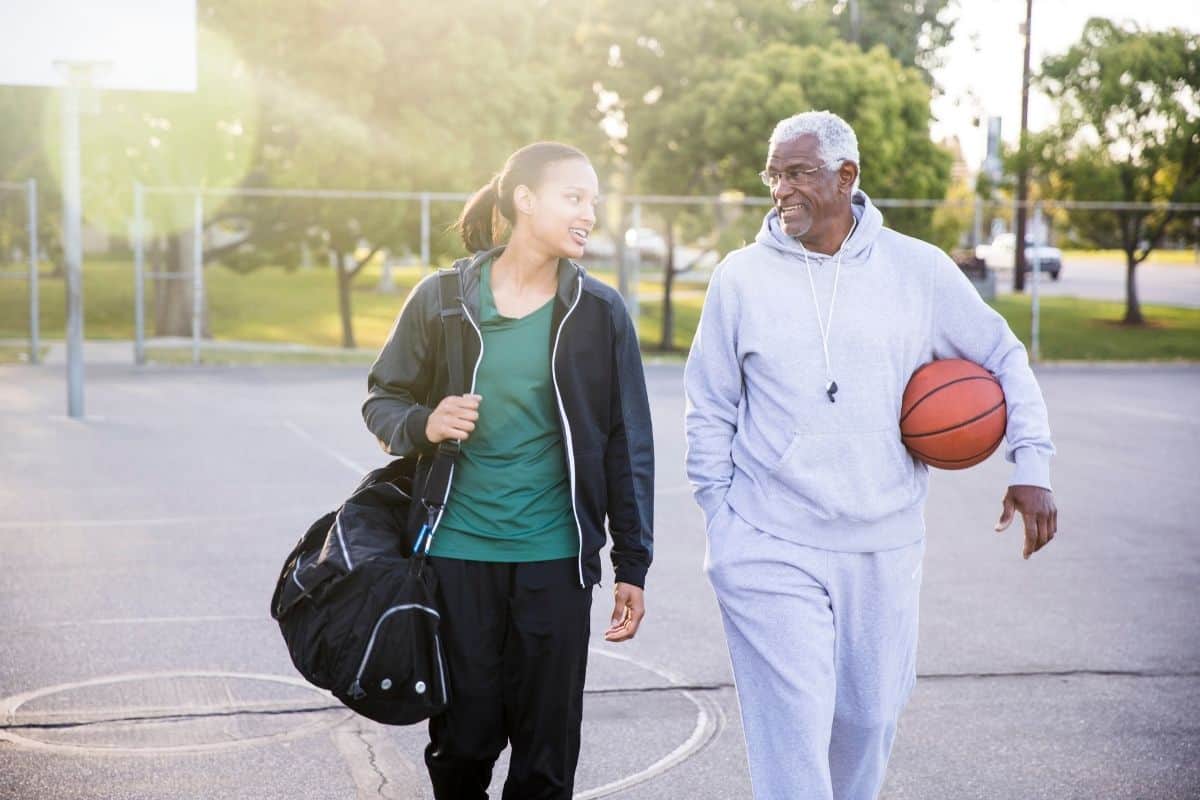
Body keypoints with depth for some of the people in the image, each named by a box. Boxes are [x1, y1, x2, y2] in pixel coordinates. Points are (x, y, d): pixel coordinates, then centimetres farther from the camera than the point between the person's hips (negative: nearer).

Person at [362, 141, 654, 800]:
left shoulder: (599, 313, 1)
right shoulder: (442, 299, 0)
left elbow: (628, 445, 4)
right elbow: (382, 401, 10)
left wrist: (632, 566, 2)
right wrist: (425, 424, -13)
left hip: (555, 557, 0)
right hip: (457, 553, 0)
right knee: (463, 739, 8)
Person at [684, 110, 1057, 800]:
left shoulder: (919, 269, 1)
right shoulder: (742, 276, 1)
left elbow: (1004, 358, 12)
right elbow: (711, 410, 7)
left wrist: (1032, 466, 2)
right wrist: (721, 518, 2)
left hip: (885, 549, 2)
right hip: (770, 549, -2)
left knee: (871, 717, 12)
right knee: (792, 731, -8)